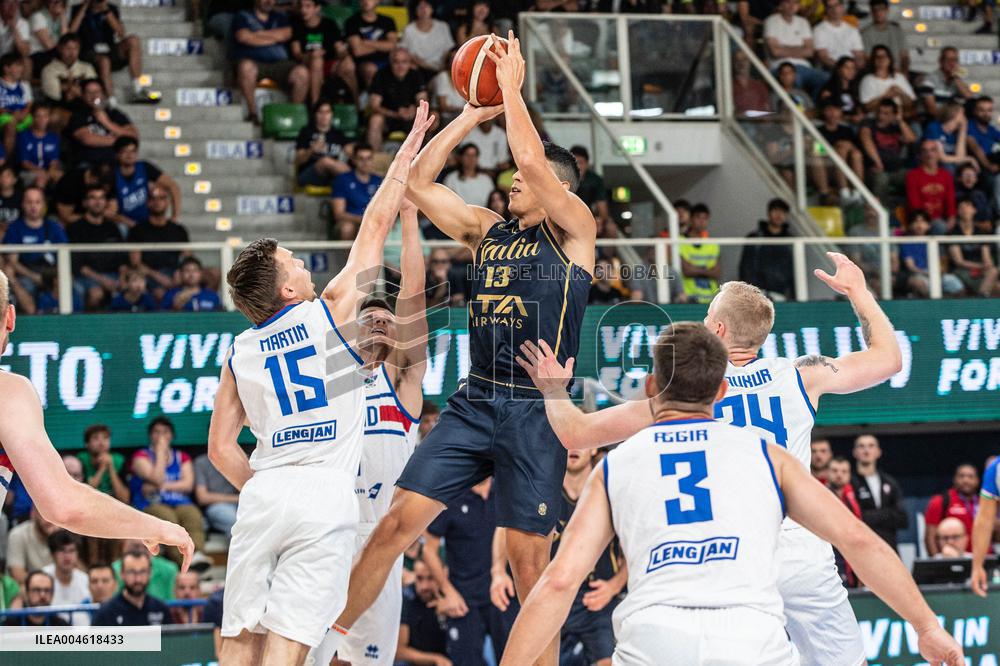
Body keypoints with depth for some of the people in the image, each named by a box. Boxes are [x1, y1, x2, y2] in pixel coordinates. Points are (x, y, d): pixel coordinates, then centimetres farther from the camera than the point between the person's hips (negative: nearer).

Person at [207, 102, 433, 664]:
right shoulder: (331, 311, 4)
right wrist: (406, 155, 21)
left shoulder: (241, 352, 15)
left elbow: (221, 448, 14)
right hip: (326, 492, -4)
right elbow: (376, 225, 12)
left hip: (262, 493, 4)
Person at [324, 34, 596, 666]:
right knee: (399, 521, -3)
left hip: (535, 412, -5)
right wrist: (475, 112, 10)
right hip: (475, 401, 5)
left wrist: (512, 88, -7)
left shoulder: (573, 228, 0)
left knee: (529, 557, -2)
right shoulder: (487, 229, 15)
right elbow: (418, 181, 12)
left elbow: (534, 163, -17)